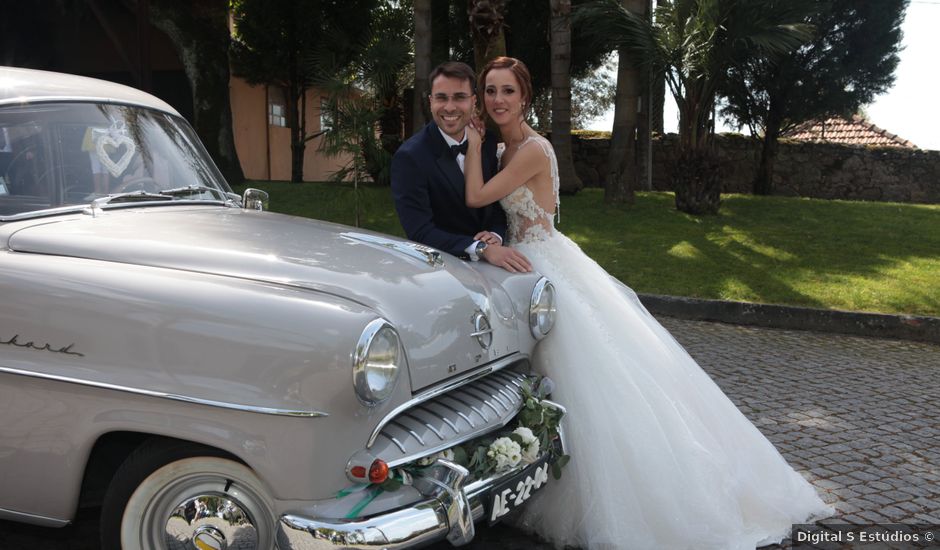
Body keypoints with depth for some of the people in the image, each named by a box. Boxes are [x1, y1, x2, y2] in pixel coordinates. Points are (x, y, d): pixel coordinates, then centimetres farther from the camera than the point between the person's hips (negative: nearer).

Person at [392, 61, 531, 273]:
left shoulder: (488, 143, 2)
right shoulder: (409, 157, -13)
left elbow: (500, 201, 11)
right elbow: (420, 233, -18)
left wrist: (495, 235, -10)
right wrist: (481, 249, -28)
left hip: (492, 260, 4)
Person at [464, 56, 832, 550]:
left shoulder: (532, 150, -17)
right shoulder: (507, 150, 11)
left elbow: (475, 197, -19)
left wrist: (474, 141, -9)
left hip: (547, 270, -10)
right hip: (528, 266, 10)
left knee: (588, 379, -4)